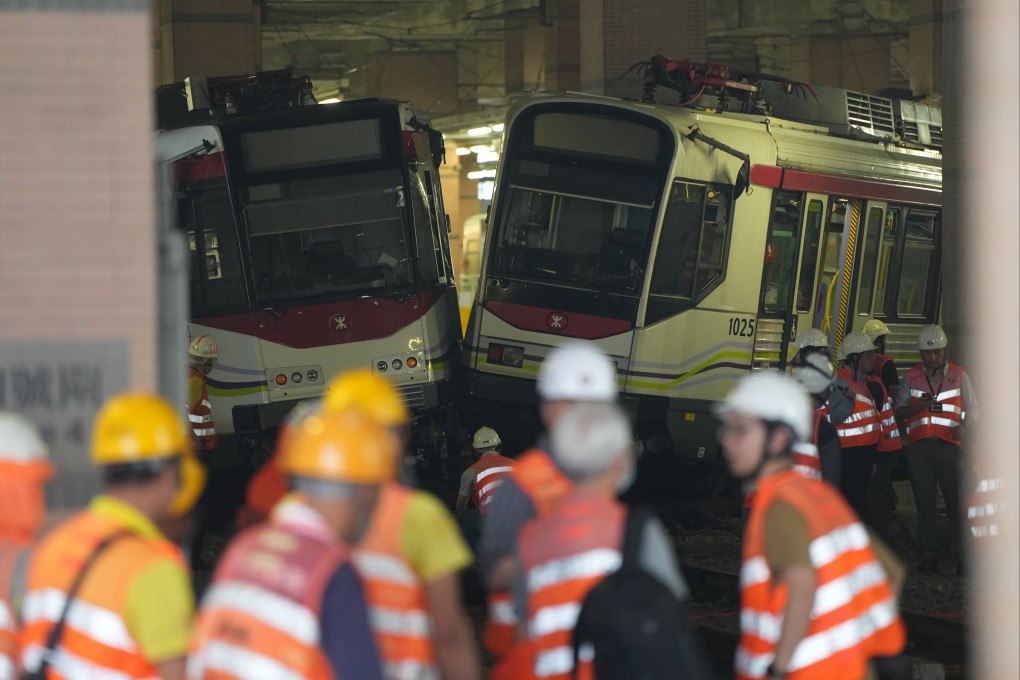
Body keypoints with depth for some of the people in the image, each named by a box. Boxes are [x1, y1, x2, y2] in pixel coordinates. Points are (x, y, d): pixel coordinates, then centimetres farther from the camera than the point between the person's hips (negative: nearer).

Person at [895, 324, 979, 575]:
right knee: (924, 503, 2)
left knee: (957, 501, -7)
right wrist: (918, 406, -9)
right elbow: (899, 411, 11)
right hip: (919, 447, 2)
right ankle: (929, 556, 7)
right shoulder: (911, 376, 13)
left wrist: (964, 427, -11)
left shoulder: (959, 376, 10)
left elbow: (972, 410, 10)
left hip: (949, 445, -2)